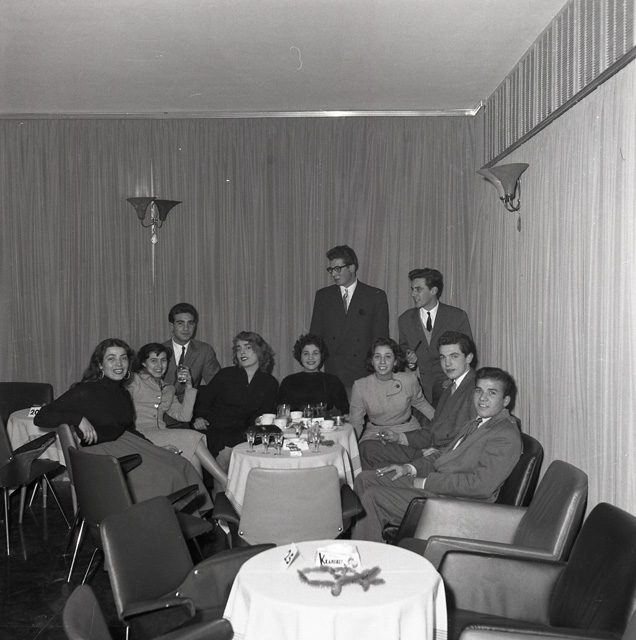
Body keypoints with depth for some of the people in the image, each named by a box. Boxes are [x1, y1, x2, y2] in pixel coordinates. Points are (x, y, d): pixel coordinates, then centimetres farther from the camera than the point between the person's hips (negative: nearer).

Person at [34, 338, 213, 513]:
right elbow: (41, 417, -14)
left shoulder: (123, 394, 11)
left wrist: (156, 449, 5)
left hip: (126, 443, 8)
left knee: (182, 466, -12)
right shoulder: (85, 391, -12)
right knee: (164, 474, -23)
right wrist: (79, 419, -27)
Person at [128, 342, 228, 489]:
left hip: (160, 436, 6)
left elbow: (184, 416, 13)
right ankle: (226, 482, -22)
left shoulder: (167, 389, 25)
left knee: (193, 457, -26)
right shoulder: (134, 381, 9)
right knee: (191, 437, -23)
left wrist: (189, 387, 6)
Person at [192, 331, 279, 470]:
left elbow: (263, 415, 12)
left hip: (239, 432, 1)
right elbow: (205, 397, 10)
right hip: (213, 428, -1)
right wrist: (199, 417, -9)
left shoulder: (270, 383, 13)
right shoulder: (226, 374, 11)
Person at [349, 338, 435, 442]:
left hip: (407, 430, 1)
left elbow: (420, 403, 12)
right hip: (375, 433, -1)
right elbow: (355, 423, -4)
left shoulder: (410, 380, -9)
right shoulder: (360, 386, -11)